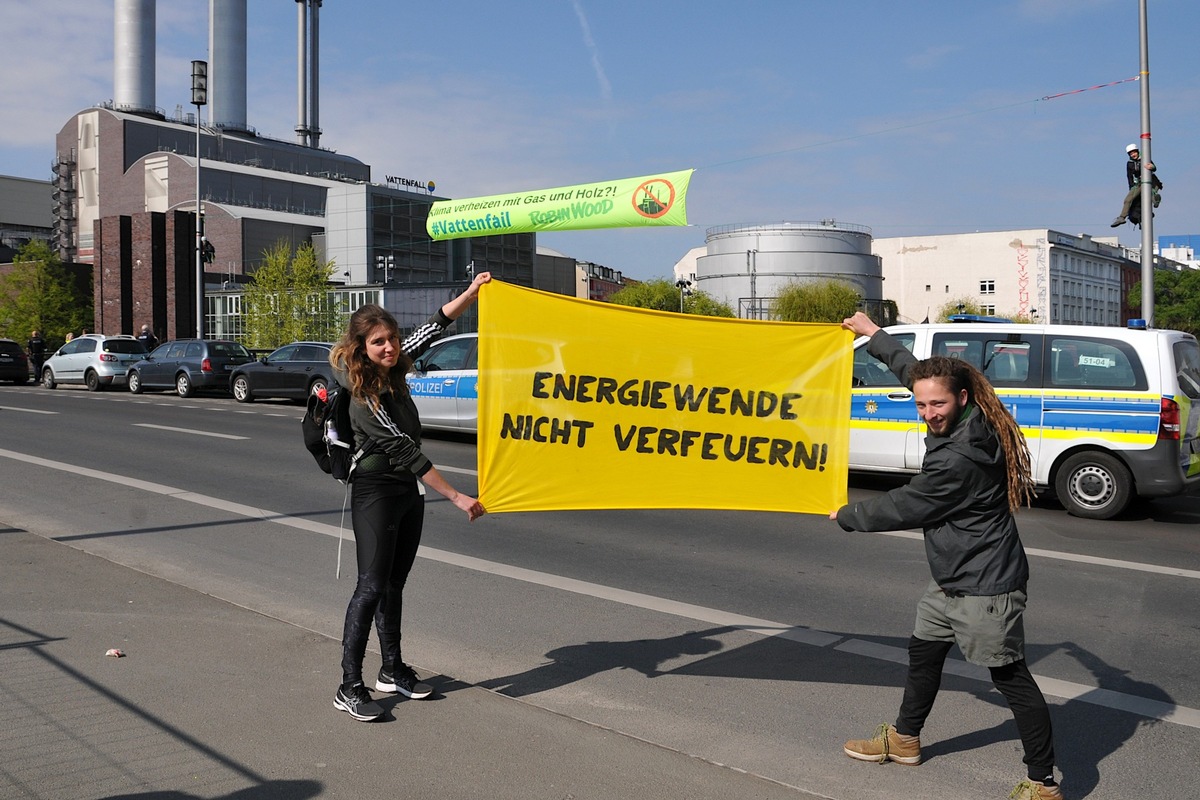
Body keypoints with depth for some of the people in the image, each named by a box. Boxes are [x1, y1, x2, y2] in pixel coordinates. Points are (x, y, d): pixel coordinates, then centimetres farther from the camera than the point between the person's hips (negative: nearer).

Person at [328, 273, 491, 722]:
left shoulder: (394, 369, 1)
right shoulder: (365, 395, -21)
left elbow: (435, 326, 10)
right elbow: (404, 451, -25)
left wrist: (472, 292, 0)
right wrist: (456, 497, -27)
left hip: (408, 492, 8)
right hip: (376, 494, -8)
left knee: (394, 585, 15)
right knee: (371, 588, -7)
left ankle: (393, 671, 26)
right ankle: (349, 688, 1)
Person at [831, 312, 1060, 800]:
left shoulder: (956, 460, -28)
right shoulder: (972, 426, -1)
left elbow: (902, 508, -17)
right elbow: (915, 371, 14)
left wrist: (846, 516, -1)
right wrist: (874, 334, 23)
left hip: (984, 587, -11)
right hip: (952, 581, 11)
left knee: (1011, 678, -2)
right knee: (924, 653, 22)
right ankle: (904, 739, 40)